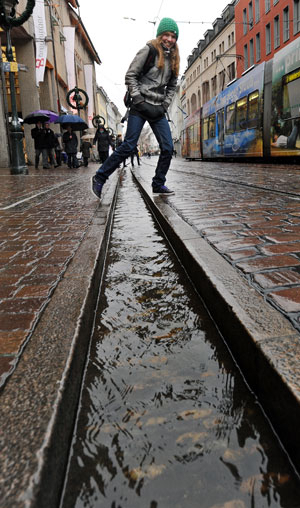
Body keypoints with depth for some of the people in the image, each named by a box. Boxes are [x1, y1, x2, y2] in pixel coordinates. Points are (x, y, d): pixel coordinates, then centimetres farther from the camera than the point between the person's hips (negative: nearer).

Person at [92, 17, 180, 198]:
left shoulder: (173, 58, 16)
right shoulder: (148, 50, -1)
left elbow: (172, 86, 22)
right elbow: (130, 76, -6)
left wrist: (164, 106, 6)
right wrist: (140, 101, -14)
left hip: (158, 110, 6)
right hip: (140, 107, -6)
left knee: (168, 148, -2)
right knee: (128, 146, -11)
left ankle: (158, 184, 11)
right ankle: (100, 178, -2)